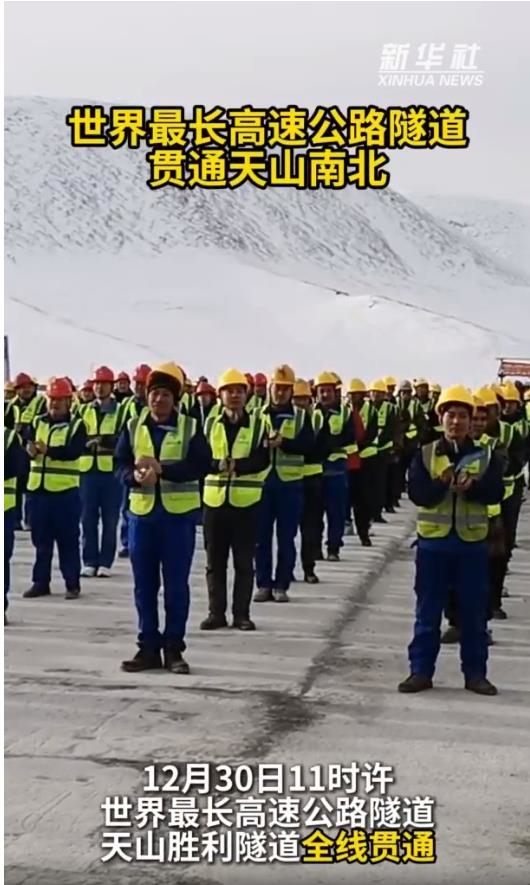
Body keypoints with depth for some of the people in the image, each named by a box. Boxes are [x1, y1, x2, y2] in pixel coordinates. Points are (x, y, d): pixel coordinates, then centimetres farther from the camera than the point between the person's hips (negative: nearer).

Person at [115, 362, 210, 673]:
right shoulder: (133, 427, 6)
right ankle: (149, 647, 15)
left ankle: (174, 648, 11)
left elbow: (201, 465, -12)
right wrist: (135, 475, -19)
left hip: (179, 514, -3)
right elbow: (120, 465, 3)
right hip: (142, 512, 3)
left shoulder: (190, 427, -2)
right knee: (145, 584, 7)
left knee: (177, 584, 3)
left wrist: (162, 469, -23)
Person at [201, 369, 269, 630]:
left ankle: (241, 613, 10)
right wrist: (218, 465, -20)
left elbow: (263, 461, -8)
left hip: (246, 500, -2)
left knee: (244, 561, 4)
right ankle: (216, 612, 14)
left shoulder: (258, 423, 1)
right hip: (214, 499, 2)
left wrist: (237, 466, -22)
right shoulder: (210, 423, 6)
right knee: (215, 561, 6)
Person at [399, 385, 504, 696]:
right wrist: (441, 484, -26)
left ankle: (475, 673, 16)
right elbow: (416, 493, -9)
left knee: (474, 611, 7)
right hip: (433, 542, 0)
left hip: (472, 542, 0)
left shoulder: (486, 456, 3)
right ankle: (421, 670, 13)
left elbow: (496, 493, -7)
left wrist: (472, 486, -25)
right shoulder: (425, 455, 2)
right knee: (428, 611, 6)